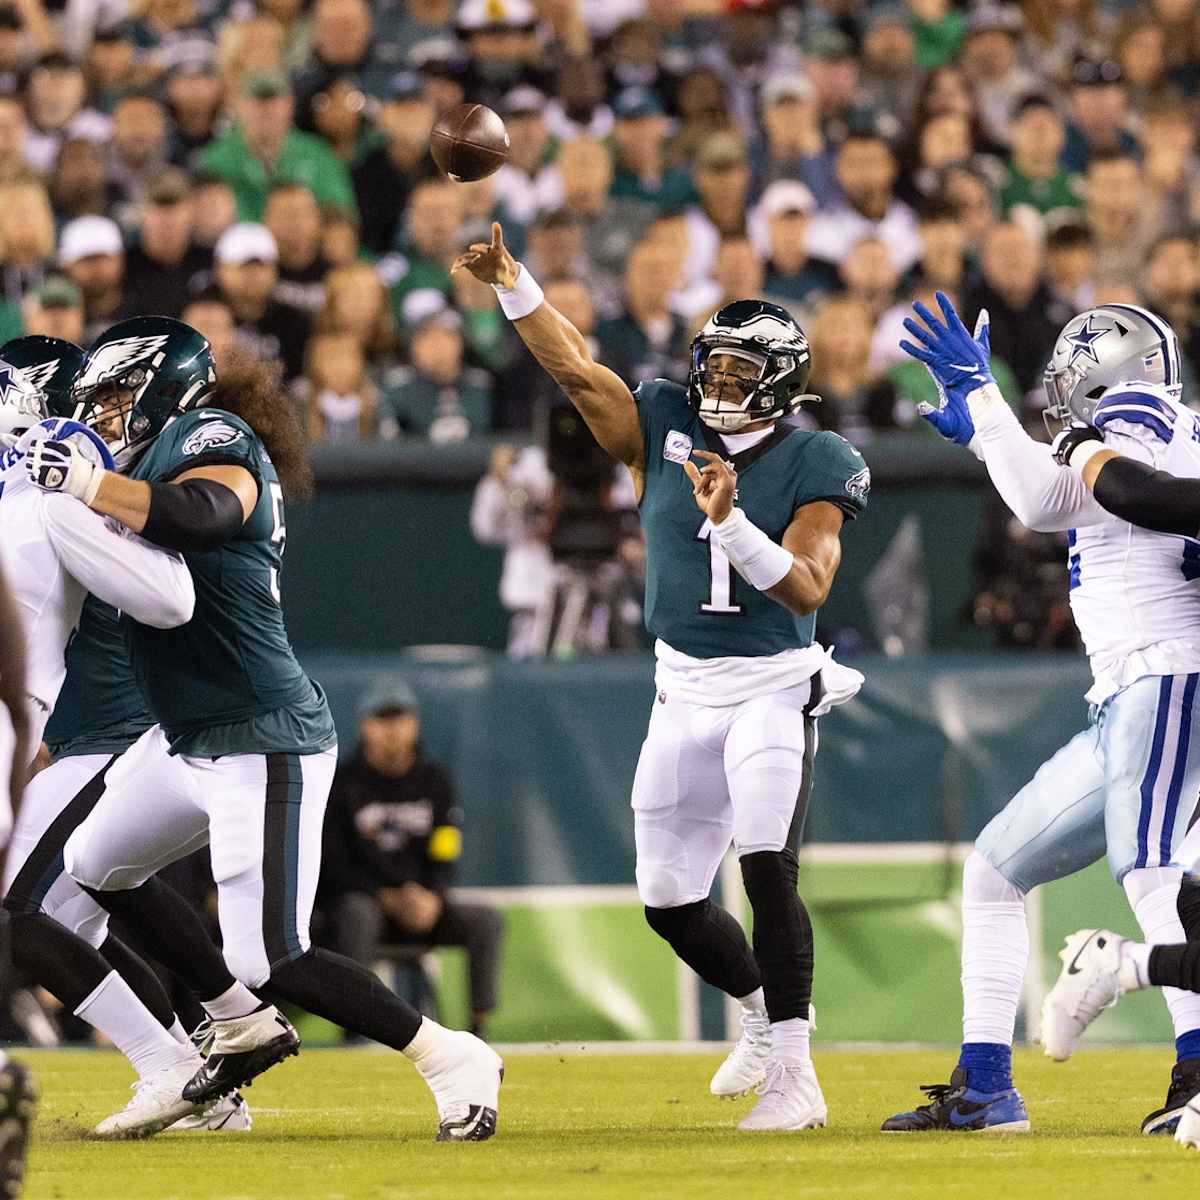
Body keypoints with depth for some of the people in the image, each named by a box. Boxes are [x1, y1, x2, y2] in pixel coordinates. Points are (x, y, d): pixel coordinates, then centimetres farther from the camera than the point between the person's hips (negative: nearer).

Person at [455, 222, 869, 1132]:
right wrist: (512, 283, -20)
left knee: (767, 869, -23)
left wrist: (730, 520, -32)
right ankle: (765, 1012, 35)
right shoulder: (663, 431, 2)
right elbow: (575, 367, -8)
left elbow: (808, 588, -19)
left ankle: (794, 1075, -19)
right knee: (670, 902, 9)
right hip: (684, 690, 5)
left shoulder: (814, 467, -8)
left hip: (775, 688, -5)